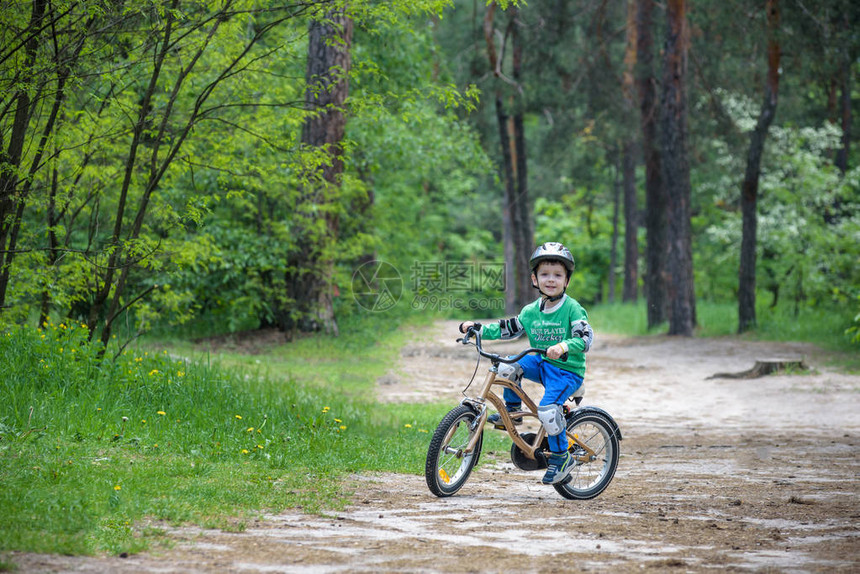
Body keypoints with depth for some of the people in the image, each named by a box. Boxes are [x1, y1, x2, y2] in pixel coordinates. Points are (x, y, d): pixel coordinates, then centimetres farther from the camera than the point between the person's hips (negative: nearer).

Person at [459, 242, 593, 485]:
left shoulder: (572, 308, -12)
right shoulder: (531, 311, 6)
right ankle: (512, 410, 3)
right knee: (507, 365, -18)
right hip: (541, 364, 6)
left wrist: (564, 347, -42)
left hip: (567, 369, -6)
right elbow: (509, 329, 13)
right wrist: (477, 328, 3)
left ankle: (561, 458, -8)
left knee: (547, 409, -27)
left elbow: (586, 337, -23)